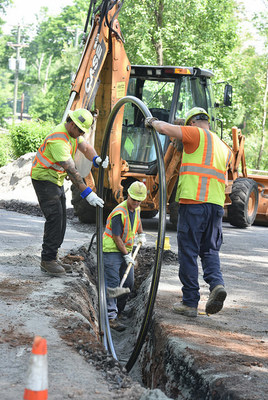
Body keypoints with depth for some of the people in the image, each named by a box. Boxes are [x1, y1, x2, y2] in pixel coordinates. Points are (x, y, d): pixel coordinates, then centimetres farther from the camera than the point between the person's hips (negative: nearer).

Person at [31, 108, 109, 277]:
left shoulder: (73, 132, 1)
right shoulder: (58, 140, -30)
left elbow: (86, 148, 3)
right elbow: (71, 170, -33)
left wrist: (96, 159, -22)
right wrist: (87, 193, -35)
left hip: (57, 180, 10)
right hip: (44, 179, -10)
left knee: (60, 219, 8)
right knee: (55, 217, -16)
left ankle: (52, 258, 13)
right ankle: (47, 260, -11)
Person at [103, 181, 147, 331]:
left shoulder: (137, 209, 4)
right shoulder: (119, 213, -23)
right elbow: (116, 237, -21)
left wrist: (141, 234, 20)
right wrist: (126, 255, -18)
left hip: (126, 250, 8)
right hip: (112, 250, -8)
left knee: (129, 283, 9)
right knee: (112, 282, -12)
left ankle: (118, 309, 24)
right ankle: (111, 316, -15)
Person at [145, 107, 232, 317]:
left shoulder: (196, 134, -1)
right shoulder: (224, 147, 20)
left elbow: (165, 128, -10)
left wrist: (152, 122, 10)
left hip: (193, 201, -6)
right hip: (216, 204, 6)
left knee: (188, 252, 1)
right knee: (210, 250, 14)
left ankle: (190, 302, 3)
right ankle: (216, 283, -14)